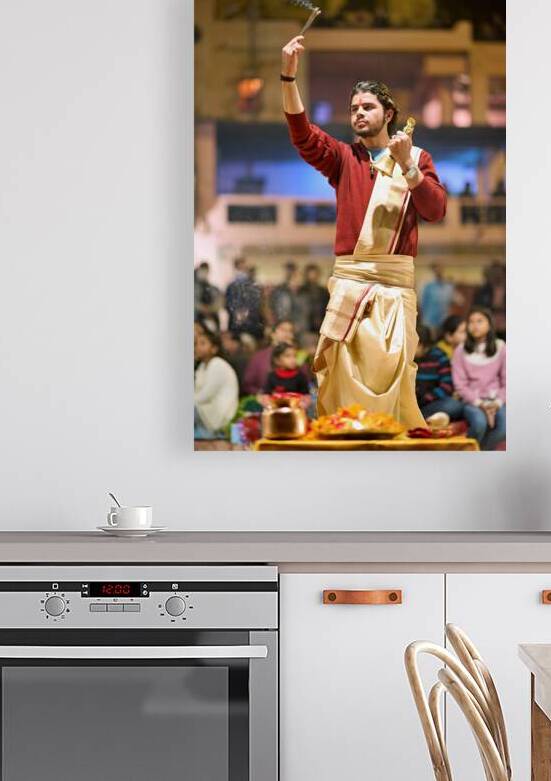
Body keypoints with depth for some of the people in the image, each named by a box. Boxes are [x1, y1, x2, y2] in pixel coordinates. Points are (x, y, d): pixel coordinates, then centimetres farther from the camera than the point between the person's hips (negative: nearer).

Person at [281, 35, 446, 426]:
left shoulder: (417, 158, 12)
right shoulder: (344, 156, 11)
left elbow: (436, 211, -1)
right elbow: (303, 134, -7)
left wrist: (407, 166, -14)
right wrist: (288, 75, -19)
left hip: (396, 277, 0)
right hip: (349, 275, 1)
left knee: (393, 367, -4)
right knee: (342, 366, -5)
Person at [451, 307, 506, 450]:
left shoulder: (500, 347, 3)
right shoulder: (461, 351, 0)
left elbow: (506, 381, 5)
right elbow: (460, 384, -3)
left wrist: (497, 403, -10)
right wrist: (479, 404, -14)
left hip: (495, 400, 2)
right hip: (471, 400, -2)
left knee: (505, 425, -29)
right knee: (480, 422, -34)